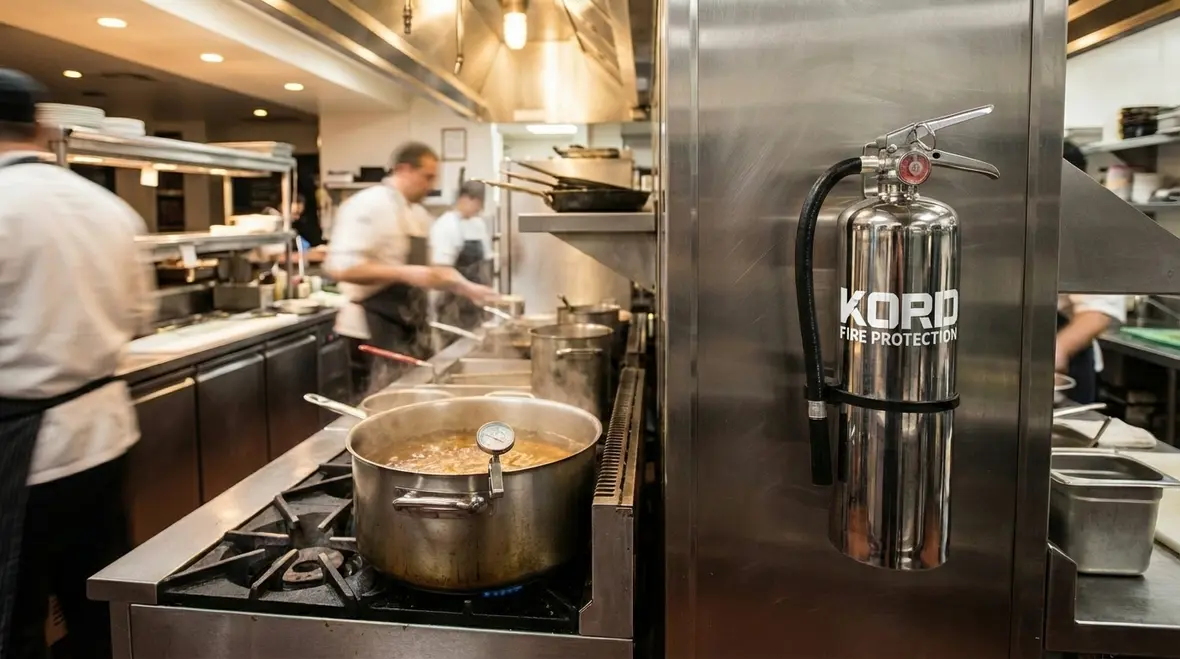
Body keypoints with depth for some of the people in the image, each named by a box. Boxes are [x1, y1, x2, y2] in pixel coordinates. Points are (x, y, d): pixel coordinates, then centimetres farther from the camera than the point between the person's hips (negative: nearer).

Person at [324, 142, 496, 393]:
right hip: (375, 332, -9)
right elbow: (341, 266, -24)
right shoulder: (369, 205, -15)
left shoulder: (418, 214, 13)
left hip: (410, 328, 9)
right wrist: (405, 274, -28)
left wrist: (465, 287, 8)